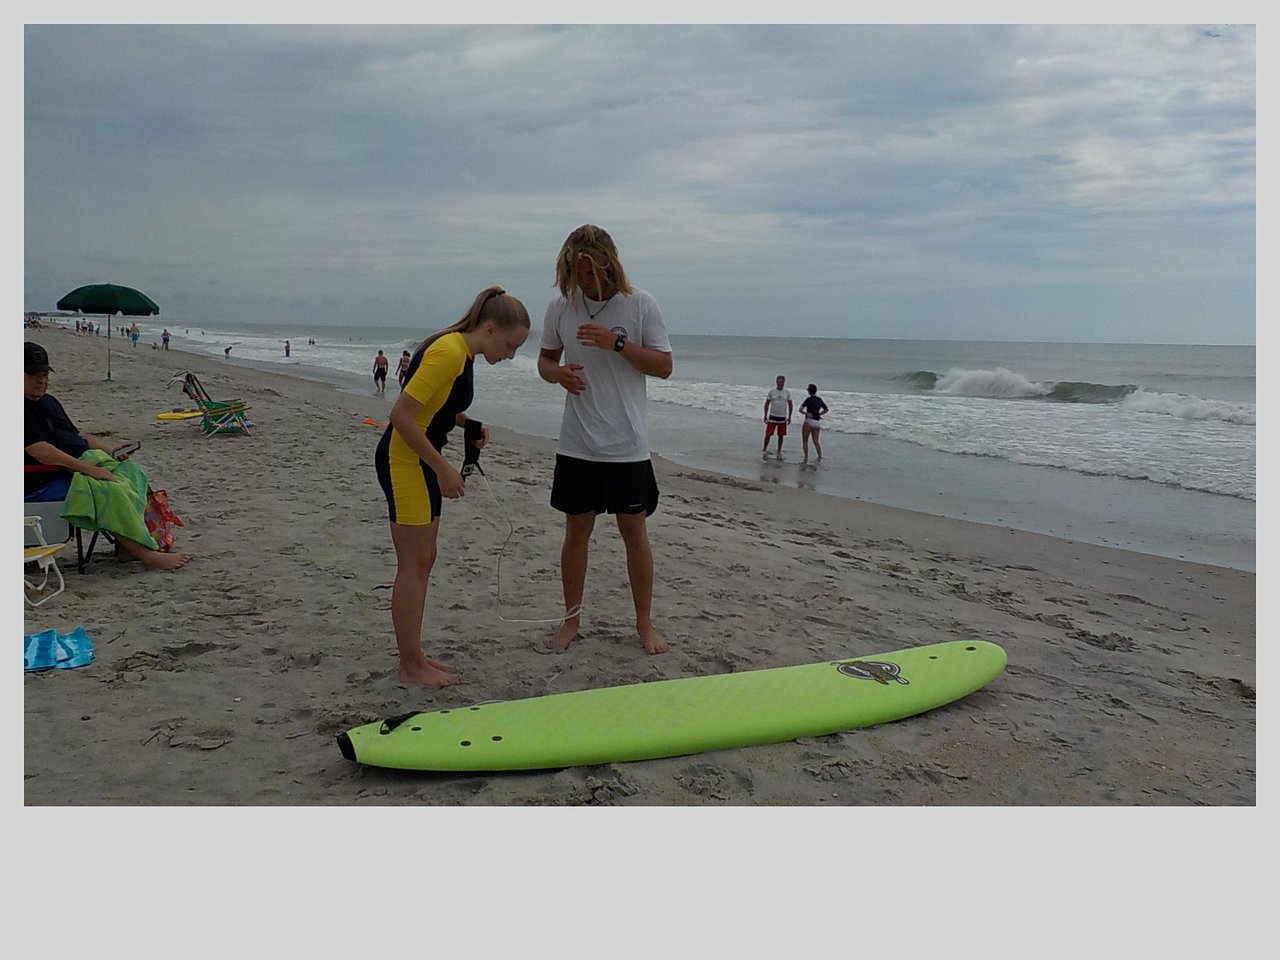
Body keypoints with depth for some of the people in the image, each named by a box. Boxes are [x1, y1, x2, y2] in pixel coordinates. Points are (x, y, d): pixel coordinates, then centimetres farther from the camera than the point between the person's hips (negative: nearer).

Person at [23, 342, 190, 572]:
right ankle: (148, 555, -26)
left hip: (78, 464, 11)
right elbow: (40, 451, -25)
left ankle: (129, 541, -9)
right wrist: (88, 469, -28)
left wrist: (109, 450, 11)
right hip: (43, 483, -11)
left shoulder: (48, 401, 19)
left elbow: (75, 435, 27)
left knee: (132, 473, 0)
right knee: (113, 491, -29)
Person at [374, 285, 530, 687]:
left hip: (421, 461, 10)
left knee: (423, 562, 14)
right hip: (402, 460, -10)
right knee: (414, 564, -3)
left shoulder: (461, 352, 9)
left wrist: (466, 424, 3)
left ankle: (415, 655, 24)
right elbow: (401, 415, -25)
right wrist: (443, 469, -22)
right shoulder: (449, 352, -21)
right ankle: (410, 666, 8)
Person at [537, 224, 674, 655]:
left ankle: (644, 623, 20)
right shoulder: (560, 306, 1)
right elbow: (545, 359, 13)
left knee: (635, 532, 6)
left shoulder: (640, 304, -6)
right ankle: (572, 618, 26)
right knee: (577, 531, 10)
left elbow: (664, 365, -6)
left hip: (627, 445, -2)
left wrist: (617, 343, -20)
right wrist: (558, 372, -11)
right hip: (576, 444, 2)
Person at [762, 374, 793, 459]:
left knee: (781, 436, 6)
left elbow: (790, 405, 7)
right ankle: (764, 451, 8)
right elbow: (767, 404, 4)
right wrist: (765, 416, -1)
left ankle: (779, 452, 17)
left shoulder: (787, 392, 1)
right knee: (768, 434, -4)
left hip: (782, 418, 1)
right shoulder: (771, 392, -3)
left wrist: (789, 417, 1)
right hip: (772, 417, -1)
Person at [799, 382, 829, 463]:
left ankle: (806, 458, 0)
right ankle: (820, 456, 3)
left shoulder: (809, 399, -10)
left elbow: (800, 409, -19)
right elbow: (826, 409, 24)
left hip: (809, 421, -6)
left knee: (805, 441, 4)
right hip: (817, 422, 6)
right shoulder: (820, 399, 9)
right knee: (816, 440, 13)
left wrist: (806, 413, -5)